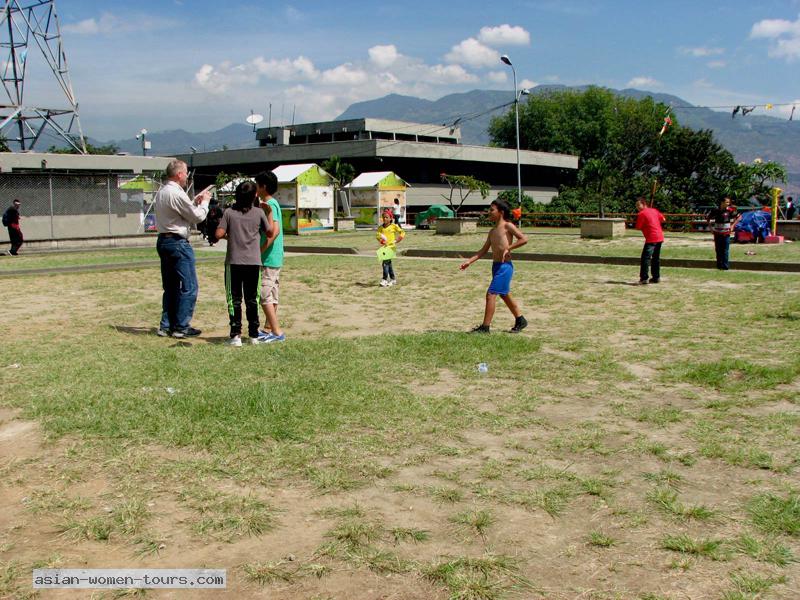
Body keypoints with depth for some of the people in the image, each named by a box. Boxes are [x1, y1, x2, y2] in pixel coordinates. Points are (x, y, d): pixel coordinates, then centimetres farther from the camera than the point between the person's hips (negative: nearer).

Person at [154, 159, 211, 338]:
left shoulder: (161, 193, 13)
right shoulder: (177, 194, -16)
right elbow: (197, 217, -10)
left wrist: (195, 201, 17)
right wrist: (204, 202, 6)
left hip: (163, 241, 10)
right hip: (178, 243, -10)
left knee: (170, 286, 15)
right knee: (188, 287, -3)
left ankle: (166, 325, 17)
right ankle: (181, 327, -1)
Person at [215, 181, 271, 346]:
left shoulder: (229, 213, -3)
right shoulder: (259, 213, -1)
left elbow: (219, 234, -8)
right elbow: (269, 232, 9)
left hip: (234, 262, -1)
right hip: (253, 263, 1)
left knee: (234, 299, 4)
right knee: (252, 299, 11)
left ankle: (236, 335, -1)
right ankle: (254, 334, 15)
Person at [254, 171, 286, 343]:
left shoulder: (269, 205, -14)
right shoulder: (272, 204, 15)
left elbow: (275, 230, -25)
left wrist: (260, 250, -23)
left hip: (268, 258, -10)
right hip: (275, 258, 10)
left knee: (264, 296, -9)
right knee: (272, 295, 14)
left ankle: (277, 332, -10)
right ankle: (269, 329, 22)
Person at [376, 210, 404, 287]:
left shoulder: (393, 226, -3)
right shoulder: (381, 227, 8)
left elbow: (402, 232, 0)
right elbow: (377, 235, -1)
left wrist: (398, 239, -14)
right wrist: (381, 240, -20)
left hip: (391, 246, -5)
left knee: (385, 263, -15)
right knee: (388, 263, 12)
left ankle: (385, 280, -12)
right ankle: (393, 279, 23)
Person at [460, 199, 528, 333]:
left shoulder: (507, 226, -9)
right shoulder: (492, 231, 13)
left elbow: (524, 239, -17)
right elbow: (484, 250, 14)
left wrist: (508, 248, -18)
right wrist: (469, 262, 6)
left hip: (505, 266, -9)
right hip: (496, 266, 9)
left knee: (491, 294, -11)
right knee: (505, 295, 18)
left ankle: (485, 327, -6)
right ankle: (520, 321, 32)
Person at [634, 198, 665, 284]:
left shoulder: (641, 214, -10)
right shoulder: (654, 210, 11)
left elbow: (638, 228, -8)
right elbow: (663, 219, 19)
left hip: (651, 239, -8)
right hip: (660, 237, 8)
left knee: (645, 258, -9)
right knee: (656, 258, 18)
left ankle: (644, 279, -16)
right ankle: (656, 277, 23)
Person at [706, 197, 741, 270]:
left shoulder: (730, 210, -4)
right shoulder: (715, 210, 0)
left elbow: (738, 217, 5)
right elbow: (708, 218, 14)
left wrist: (733, 225, -2)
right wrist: (710, 227, 6)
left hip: (726, 233, -2)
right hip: (717, 233, 2)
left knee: (725, 250, -2)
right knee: (718, 250, 8)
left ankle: (725, 266, 3)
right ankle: (719, 265, 19)